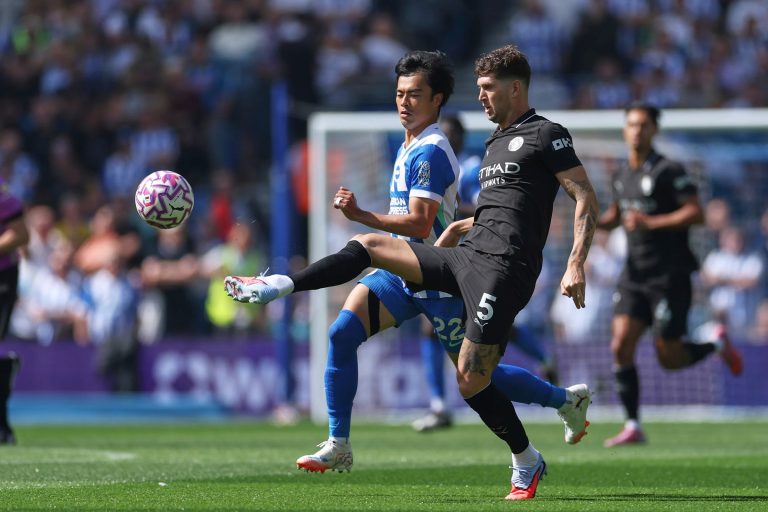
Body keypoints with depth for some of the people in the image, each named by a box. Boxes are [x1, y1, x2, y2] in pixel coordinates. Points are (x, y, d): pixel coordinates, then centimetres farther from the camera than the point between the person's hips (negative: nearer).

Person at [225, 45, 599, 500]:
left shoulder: (546, 135, -2)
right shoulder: (497, 143, 24)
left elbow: (586, 199, -8)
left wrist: (577, 265, -18)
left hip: (502, 268, -9)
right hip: (465, 258, 9)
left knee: (471, 380, -11)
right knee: (369, 245, 2)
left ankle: (526, 463, 6)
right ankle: (278, 287, -1)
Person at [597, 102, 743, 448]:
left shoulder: (668, 171, -10)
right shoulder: (622, 175, 11)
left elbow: (696, 213, -16)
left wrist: (650, 222, -23)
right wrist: (596, 223, 6)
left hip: (669, 275, -6)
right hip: (634, 274, 6)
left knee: (669, 359, -3)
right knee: (620, 347, -8)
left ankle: (717, 345, 27)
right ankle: (633, 427, -3)